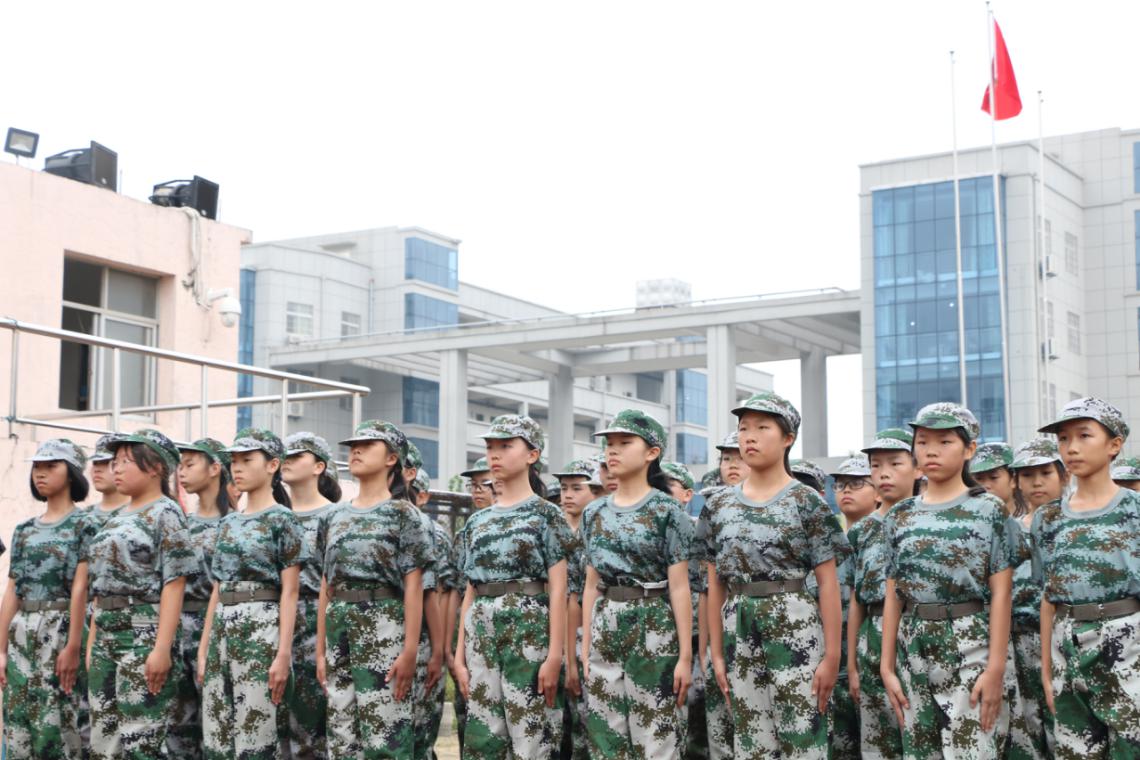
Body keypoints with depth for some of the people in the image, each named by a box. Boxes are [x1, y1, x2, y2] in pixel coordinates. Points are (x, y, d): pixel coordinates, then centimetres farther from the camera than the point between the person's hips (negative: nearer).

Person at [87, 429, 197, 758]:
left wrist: (162, 648, -20)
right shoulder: (116, 518, 17)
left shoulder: (165, 513, -6)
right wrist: (91, 644, 14)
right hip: (106, 636, 8)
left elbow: (174, 585, -13)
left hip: (144, 634, -8)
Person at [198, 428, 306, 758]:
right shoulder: (228, 523, 16)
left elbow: (289, 593, -8)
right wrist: (204, 649, 12)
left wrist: (283, 654, -16)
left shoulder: (281, 519, -4)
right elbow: (218, 589, 17)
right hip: (223, 630, 7)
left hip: (262, 631, -7)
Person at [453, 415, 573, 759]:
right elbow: (470, 593, 15)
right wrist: (460, 655, 8)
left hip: (528, 627, -5)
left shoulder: (545, 514, 0)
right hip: (482, 631, 5)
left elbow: (557, 590, -6)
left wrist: (554, 654, -13)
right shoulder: (478, 521, 15)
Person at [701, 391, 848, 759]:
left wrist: (832, 654, -9)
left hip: (795, 629, -4)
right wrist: (717, 653, 7)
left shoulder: (807, 502, -2)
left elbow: (828, 583, -4)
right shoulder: (719, 505, 10)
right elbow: (716, 586, 12)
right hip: (740, 632, 4)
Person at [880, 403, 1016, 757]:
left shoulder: (988, 510, -1)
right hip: (915, 651, 4)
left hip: (971, 648, -4)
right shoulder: (900, 516, 10)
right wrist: (887, 667, 4)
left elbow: (1000, 594, -5)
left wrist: (996, 668, -12)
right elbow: (893, 597, 10)